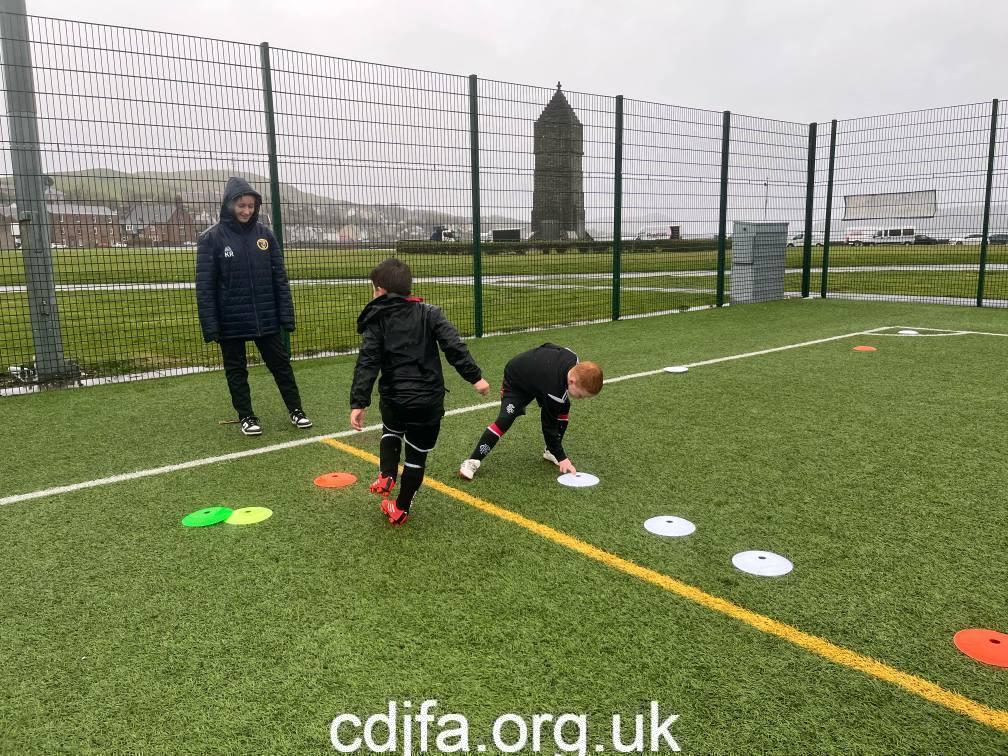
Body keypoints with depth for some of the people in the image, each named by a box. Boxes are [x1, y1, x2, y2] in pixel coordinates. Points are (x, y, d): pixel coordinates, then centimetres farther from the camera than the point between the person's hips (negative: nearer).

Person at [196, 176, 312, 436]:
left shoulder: (265, 234, 1)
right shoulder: (212, 238, -7)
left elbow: (280, 278, 4)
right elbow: (204, 286, -7)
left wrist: (286, 315, -1)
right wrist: (210, 326, -12)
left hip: (266, 318, 2)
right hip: (231, 322, -2)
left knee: (281, 364, 9)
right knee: (236, 370, 10)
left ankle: (295, 410, 23)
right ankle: (246, 416, 24)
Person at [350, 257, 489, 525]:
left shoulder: (376, 321, -1)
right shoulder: (430, 313, 1)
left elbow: (367, 364, -10)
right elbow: (454, 346, -9)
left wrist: (358, 403, -12)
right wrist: (474, 376, -6)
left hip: (393, 398, 1)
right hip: (428, 400, 0)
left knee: (391, 432, 33)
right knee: (416, 456, 13)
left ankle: (386, 476, 12)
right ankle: (400, 509, 23)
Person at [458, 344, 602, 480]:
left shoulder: (573, 359, -22)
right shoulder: (554, 390, -40)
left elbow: (548, 346, -1)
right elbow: (549, 425, -30)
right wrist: (561, 458, -24)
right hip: (515, 381, -8)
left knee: (563, 408, -4)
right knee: (505, 419, -26)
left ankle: (551, 451, 13)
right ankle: (473, 461, -19)